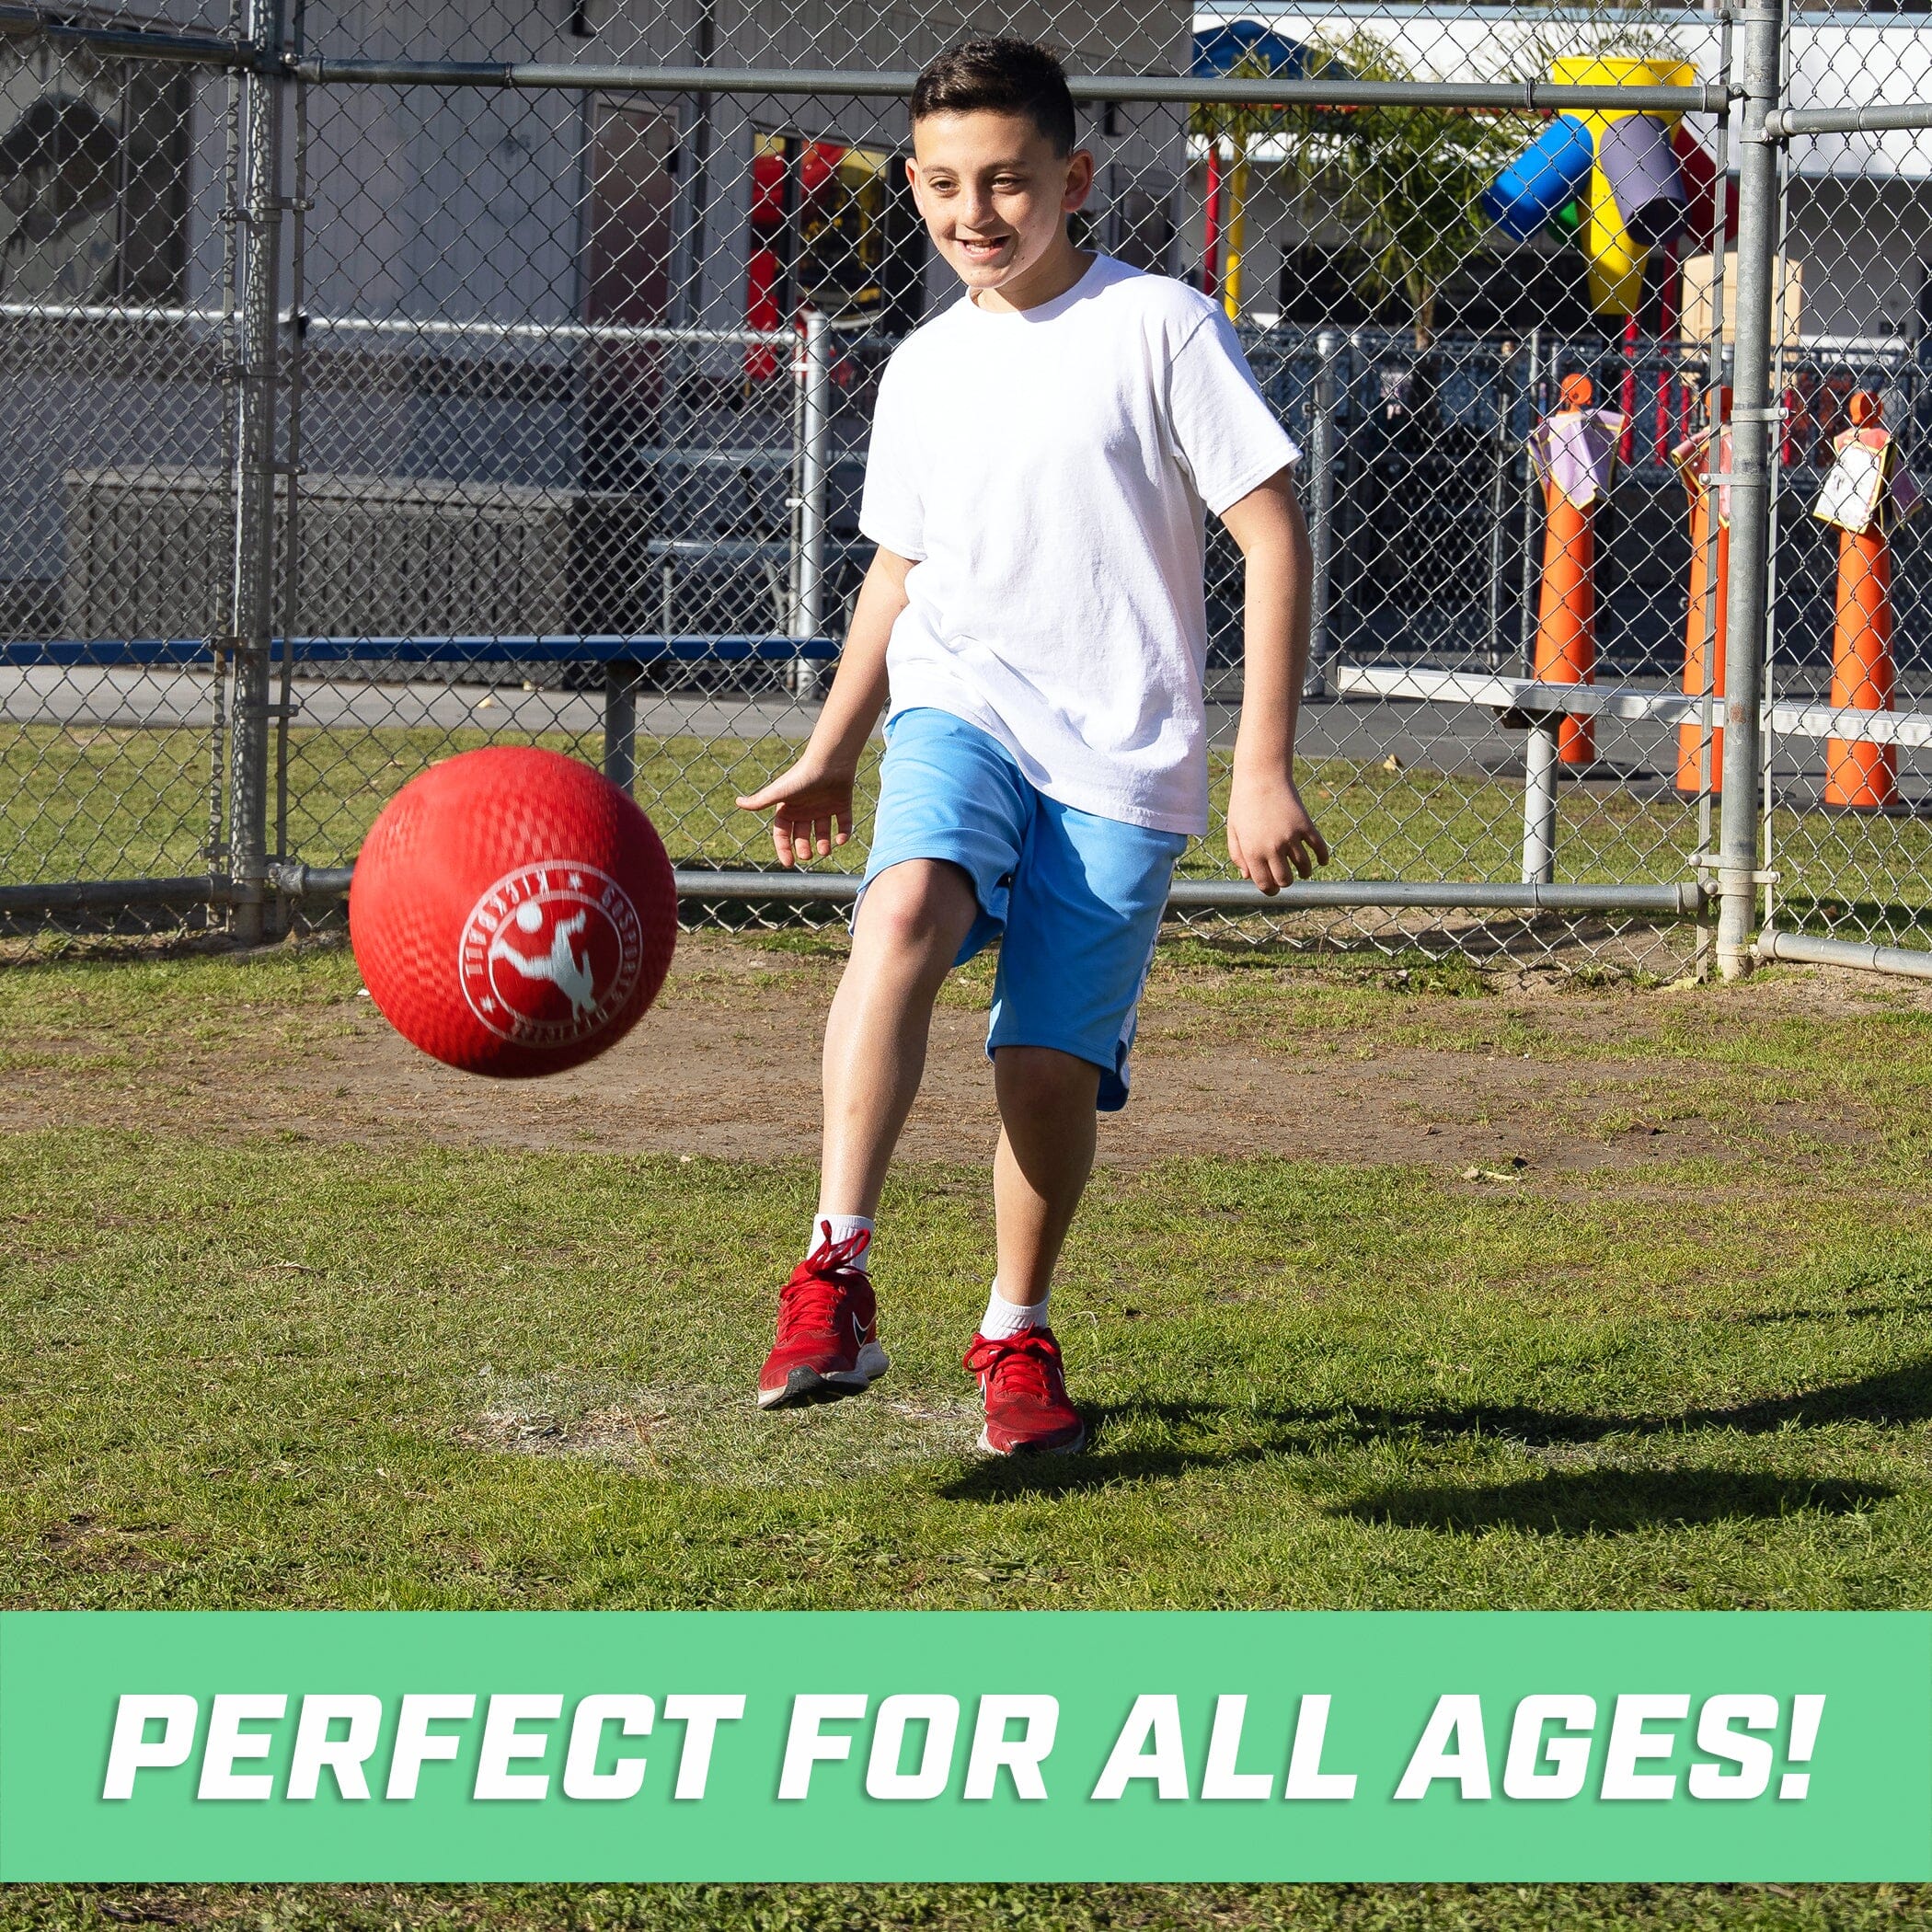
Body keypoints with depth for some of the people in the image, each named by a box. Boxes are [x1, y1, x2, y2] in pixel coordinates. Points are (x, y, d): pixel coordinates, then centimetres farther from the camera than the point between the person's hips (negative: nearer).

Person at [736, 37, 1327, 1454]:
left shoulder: (1160, 328, -4)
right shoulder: (924, 368, 11)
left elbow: (1275, 540, -5)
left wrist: (1265, 772, -10)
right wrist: (830, 755, 30)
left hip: (1121, 758, -2)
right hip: (959, 713, 3)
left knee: (1050, 1063, -6)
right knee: (904, 915, -29)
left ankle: (1018, 1336, 21)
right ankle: (835, 1284, -32)